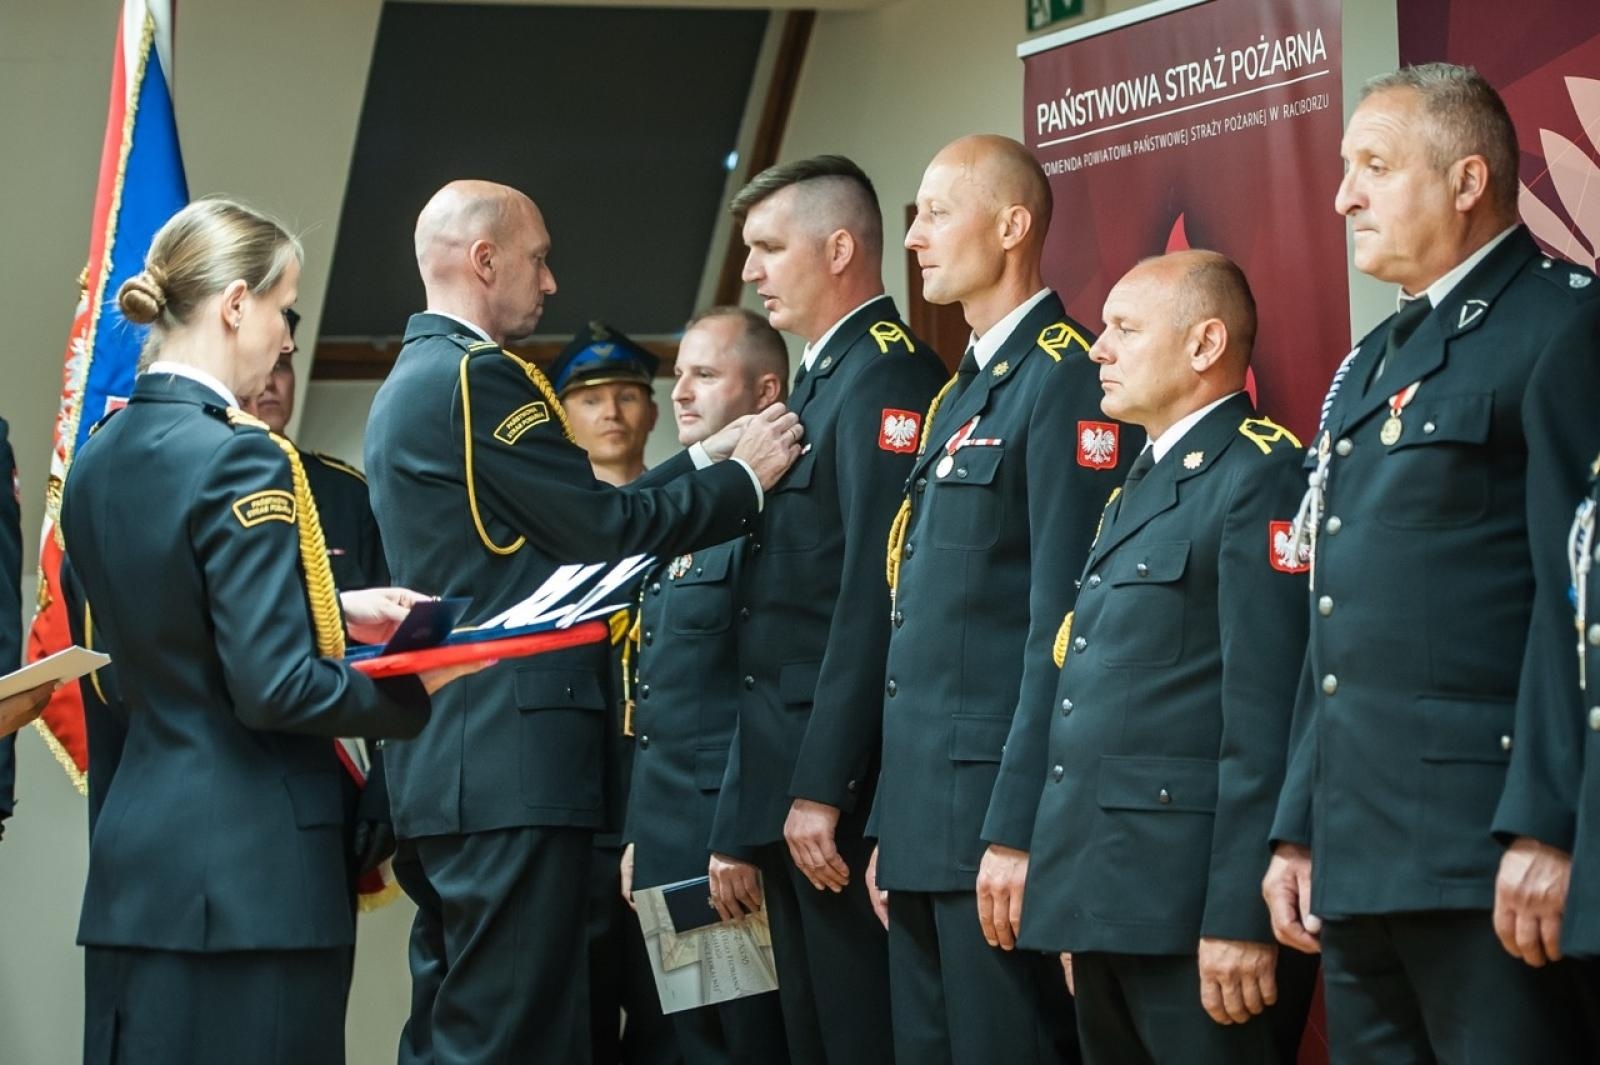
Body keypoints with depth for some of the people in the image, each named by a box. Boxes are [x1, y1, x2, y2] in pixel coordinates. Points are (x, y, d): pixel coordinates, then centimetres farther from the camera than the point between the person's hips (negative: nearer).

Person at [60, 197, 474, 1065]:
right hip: (250, 873, -8)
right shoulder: (240, 460, -15)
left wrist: (332, 613, 17)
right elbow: (277, 690, -18)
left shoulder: (99, 460, 10)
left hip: (133, 863, 8)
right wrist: (417, 689, -6)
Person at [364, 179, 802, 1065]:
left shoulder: (411, 381, 19)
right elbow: (609, 530, -12)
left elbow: (573, 522, 18)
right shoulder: (478, 376, -12)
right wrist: (744, 480, 1)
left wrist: (706, 458, 19)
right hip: (511, 766, -10)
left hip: (439, 767, 10)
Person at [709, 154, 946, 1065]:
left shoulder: (886, 377, -11)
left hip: (844, 791, -10)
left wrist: (823, 788, -22)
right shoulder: (821, 381, 19)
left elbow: (876, 596, -19)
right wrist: (742, 820, 17)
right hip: (791, 790, 10)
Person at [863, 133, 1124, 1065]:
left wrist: (1018, 829, -21)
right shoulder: (961, 394, 19)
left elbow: (1065, 620, -17)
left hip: (1001, 810, -9)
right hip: (928, 813, 9)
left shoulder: (1067, 381, -10)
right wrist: (889, 826, 16)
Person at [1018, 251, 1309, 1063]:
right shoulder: (1136, 489, 20)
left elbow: (1266, 718, -17)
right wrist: (1076, 919, 15)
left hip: (1188, 905, -9)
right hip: (1105, 903, 9)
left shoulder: (1260, 478, -9)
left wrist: (1240, 919, -22)